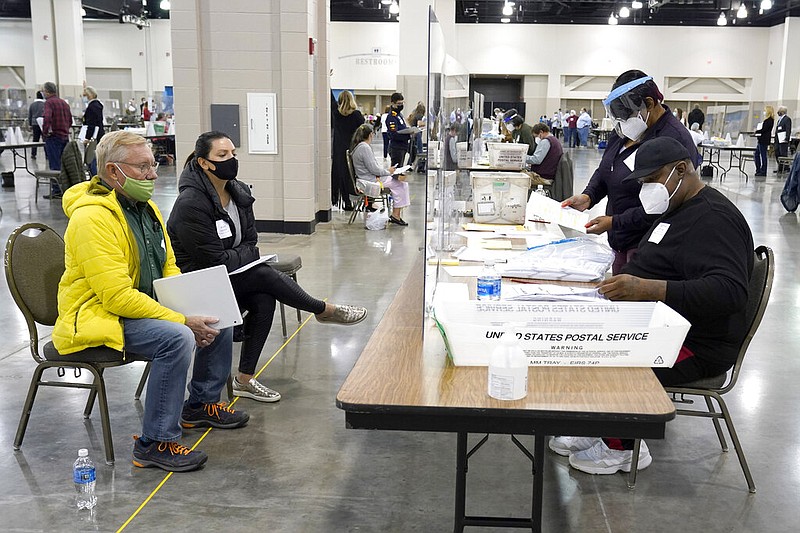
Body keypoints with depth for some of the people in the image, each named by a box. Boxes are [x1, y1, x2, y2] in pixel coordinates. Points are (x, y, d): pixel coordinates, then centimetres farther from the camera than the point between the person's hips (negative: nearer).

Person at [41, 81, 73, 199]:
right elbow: (70, 120, 18)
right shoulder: (64, 103, 15)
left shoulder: (49, 102, -10)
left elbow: (47, 118, -26)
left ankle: (56, 190, -5)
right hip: (65, 136, 8)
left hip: (53, 137, -8)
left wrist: (45, 131, -15)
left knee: (54, 164, -5)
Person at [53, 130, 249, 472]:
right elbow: (117, 296, -28)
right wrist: (183, 321, -27)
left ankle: (201, 404, 24)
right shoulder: (92, 218, -22)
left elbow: (168, 270, 13)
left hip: (147, 307, 9)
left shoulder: (146, 207, 8)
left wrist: (192, 313, -6)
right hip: (98, 315, -9)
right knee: (177, 338, -32)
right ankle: (156, 444, -21)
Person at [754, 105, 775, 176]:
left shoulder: (769, 120, -13)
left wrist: (756, 132, -4)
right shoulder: (767, 119, 16)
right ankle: (758, 170, 19)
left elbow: (764, 129, -18)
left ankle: (763, 171, 1)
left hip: (764, 140, -10)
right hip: (761, 140, 10)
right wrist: (758, 131, 2)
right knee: (757, 154, 13)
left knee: (763, 155, -4)